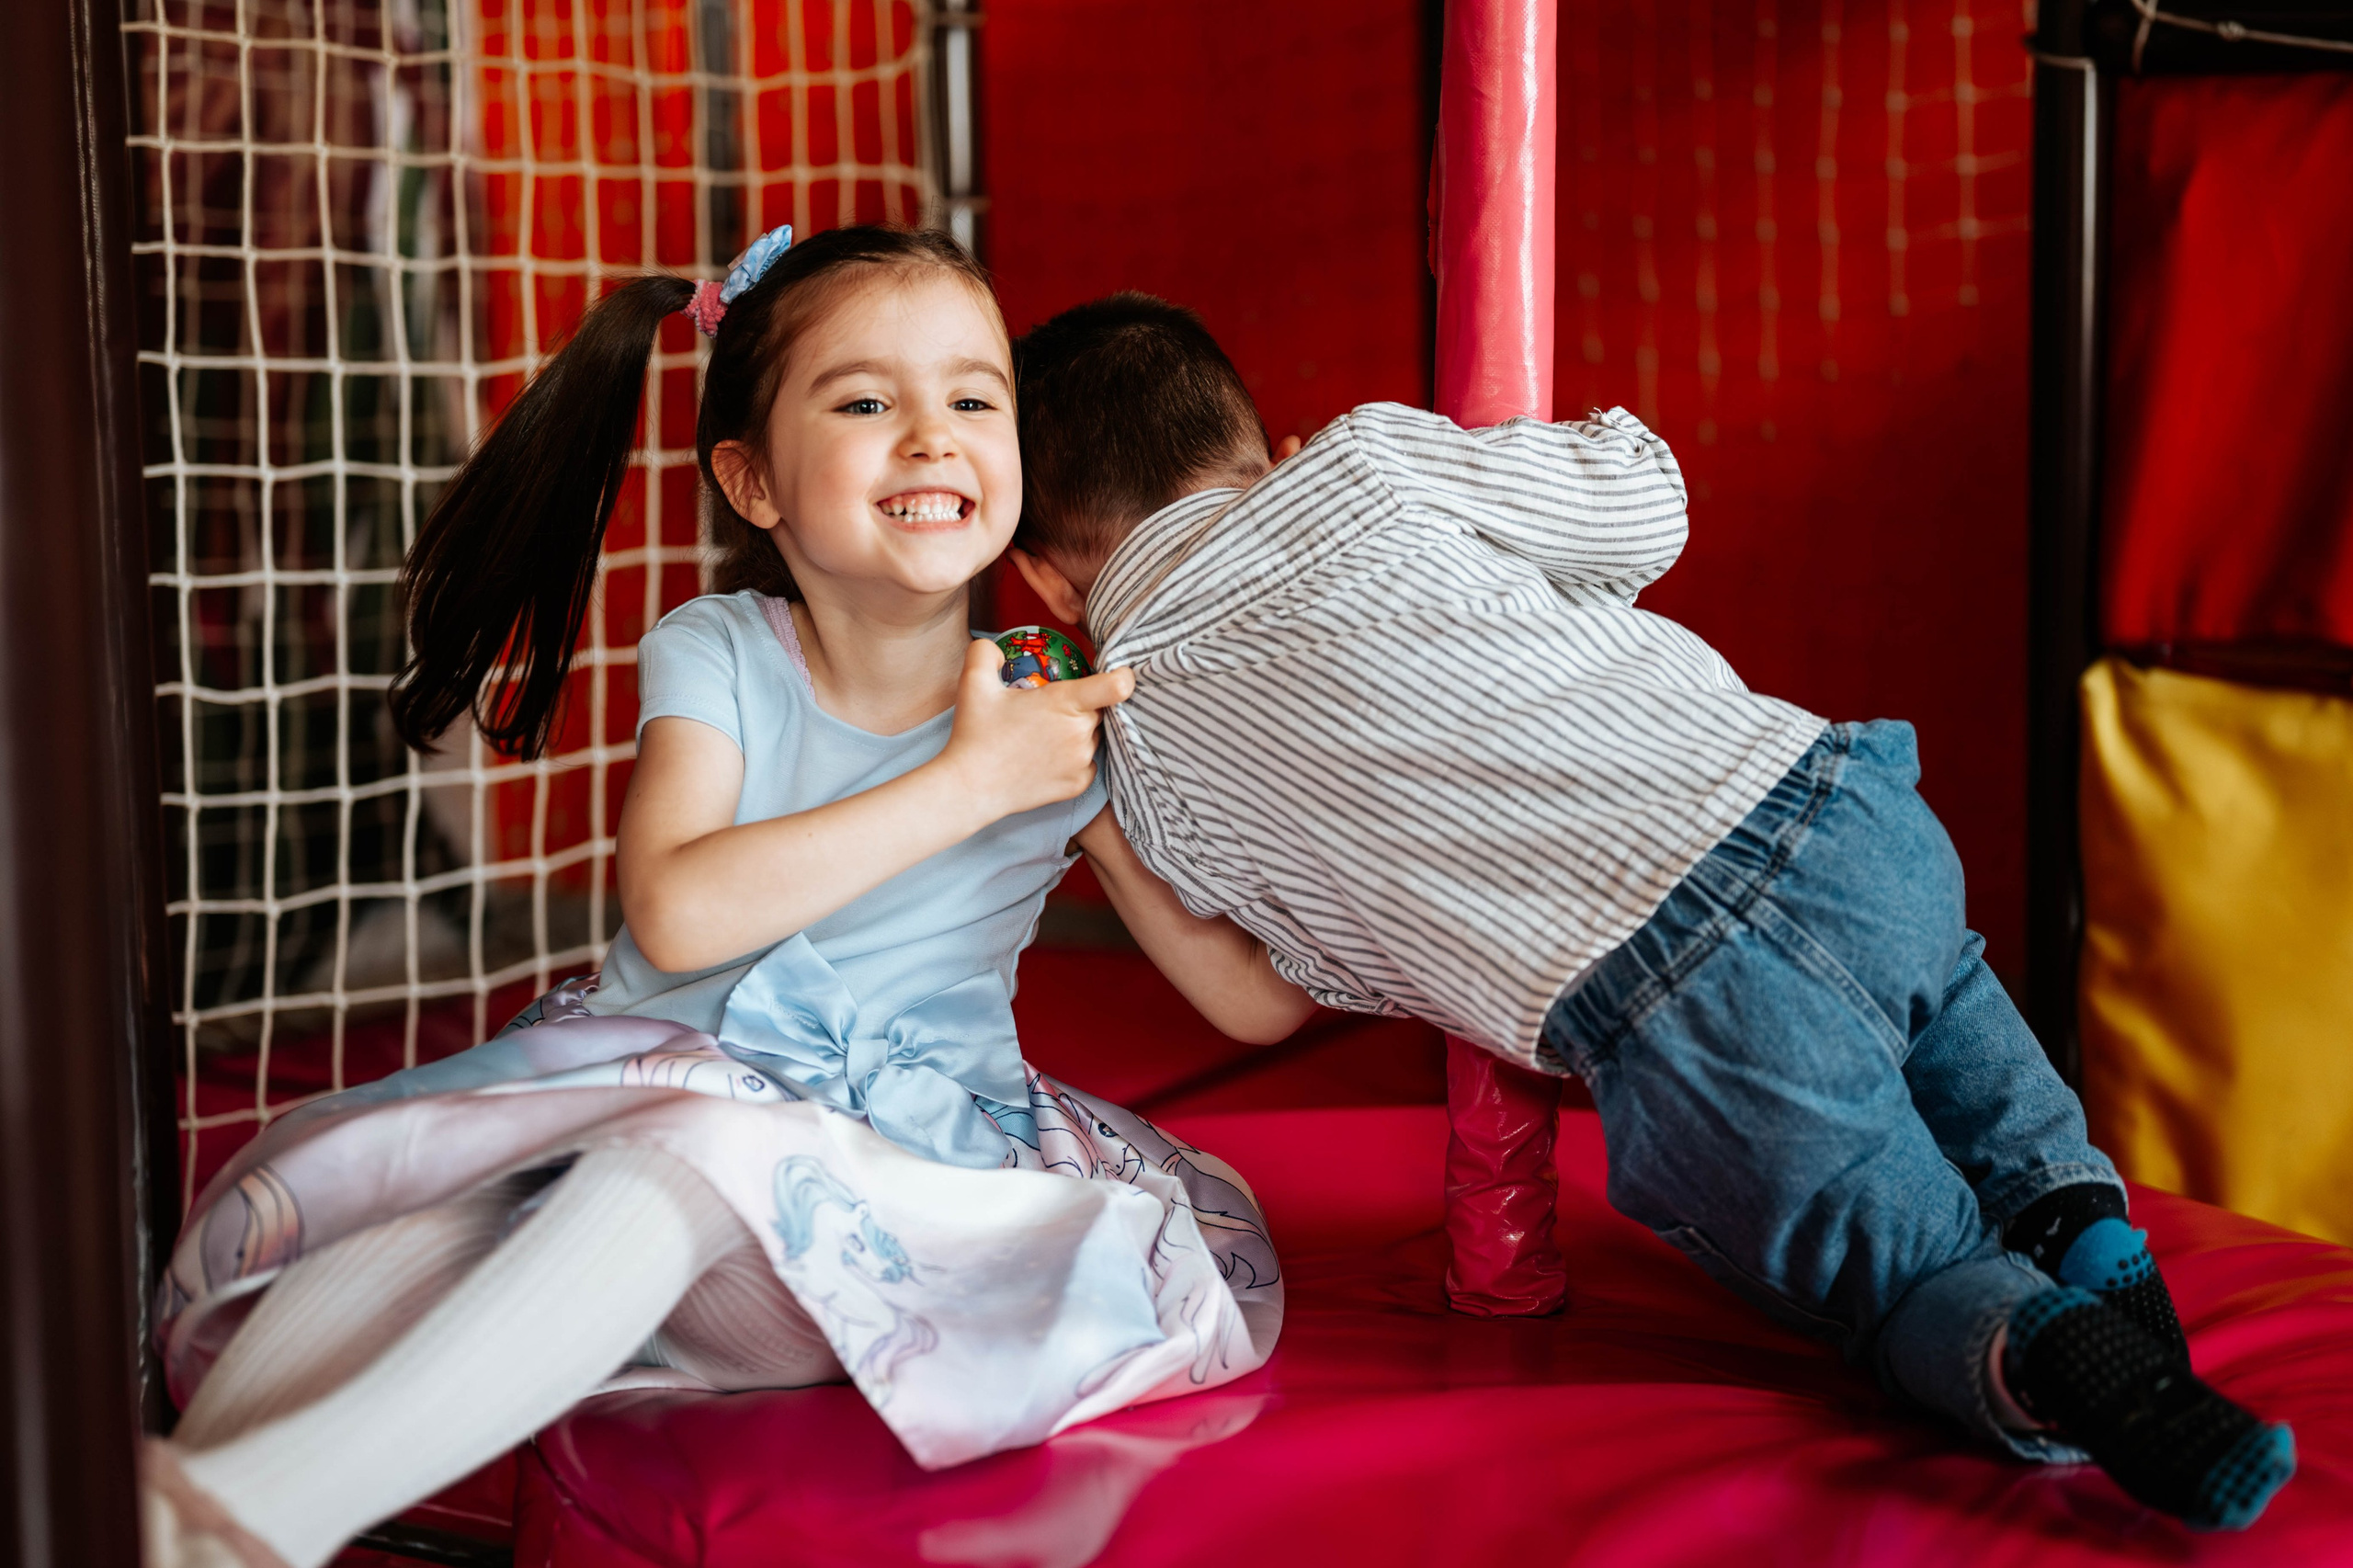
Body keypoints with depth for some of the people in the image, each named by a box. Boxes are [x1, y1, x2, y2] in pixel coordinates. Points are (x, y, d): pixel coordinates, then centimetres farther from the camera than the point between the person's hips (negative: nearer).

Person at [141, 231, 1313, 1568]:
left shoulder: (1072, 714, 1)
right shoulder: (718, 657, 2)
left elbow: (1258, 997, 1)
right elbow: (677, 914, -17)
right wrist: (969, 783, -18)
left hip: (895, 1156, -2)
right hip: (640, 1090, 3)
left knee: (703, 1149, -34)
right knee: (418, 1206, -28)